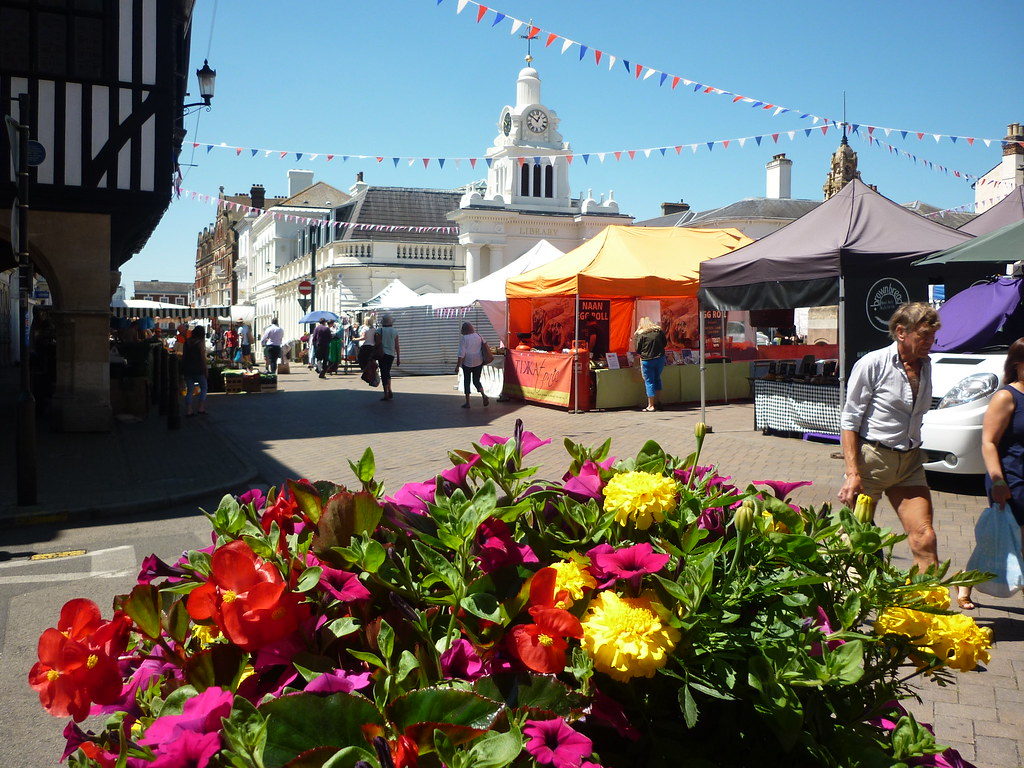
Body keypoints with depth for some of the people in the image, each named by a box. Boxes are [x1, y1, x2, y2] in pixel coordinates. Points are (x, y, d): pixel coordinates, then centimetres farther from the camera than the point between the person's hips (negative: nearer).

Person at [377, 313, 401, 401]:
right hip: (392, 354, 3)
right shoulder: (395, 332, 4)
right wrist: (398, 358, 7)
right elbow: (397, 346, 4)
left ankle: (386, 394, -4)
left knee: (384, 373, -1)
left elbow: (378, 344, -5)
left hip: (383, 354, -3)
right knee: (387, 372, 20)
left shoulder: (380, 331, -4)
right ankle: (389, 391, 11)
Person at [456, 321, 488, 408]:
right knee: (476, 381, 15)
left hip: (467, 363, -4)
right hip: (478, 362, 4)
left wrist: (458, 365, -13)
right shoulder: (479, 336, 3)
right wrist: (483, 361, 21)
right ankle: (483, 395, -11)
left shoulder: (464, 338, -11)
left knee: (466, 381, 9)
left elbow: (461, 353, -15)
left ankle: (467, 402, 10)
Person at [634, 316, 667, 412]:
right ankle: (656, 401, 26)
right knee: (657, 379, 21)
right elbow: (665, 343, 14)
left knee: (649, 381, 3)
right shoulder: (659, 331, 4)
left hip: (647, 360, -4)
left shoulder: (639, 334, -6)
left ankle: (651, 405, 3)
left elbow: (637, 350, -4)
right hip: (660, 358, 4)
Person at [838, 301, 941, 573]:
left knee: (925, 541, -3)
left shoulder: (925, 366, 9)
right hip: (871, 458, -5)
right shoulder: (873, 364, -9)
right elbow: (849, 420, -11)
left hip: (909, 462, 5)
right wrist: (852, 473, -17)